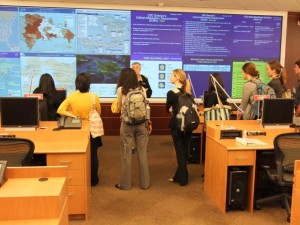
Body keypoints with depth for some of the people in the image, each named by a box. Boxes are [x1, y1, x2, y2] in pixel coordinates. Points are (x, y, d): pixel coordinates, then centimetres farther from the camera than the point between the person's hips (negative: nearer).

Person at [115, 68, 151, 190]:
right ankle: (144, 183, 19)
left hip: (127, 124, -2)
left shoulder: (121, 90, -5)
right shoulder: (142, 89, 1)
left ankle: (125, 184, 16)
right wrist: (148, 122, 12)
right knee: (142, 153, 10)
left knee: (126, 154, 7)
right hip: (141, 123, 3)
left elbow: (119, 107, 6)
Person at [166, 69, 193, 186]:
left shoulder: (171, 93, -13)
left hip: (177, 125, -6)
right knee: (184, 150, 13)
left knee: (180, 151, 5)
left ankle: (183, 179, 13)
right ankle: (178, 176, 25)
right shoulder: (188, 92, 4)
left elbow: (168, 109, -1)